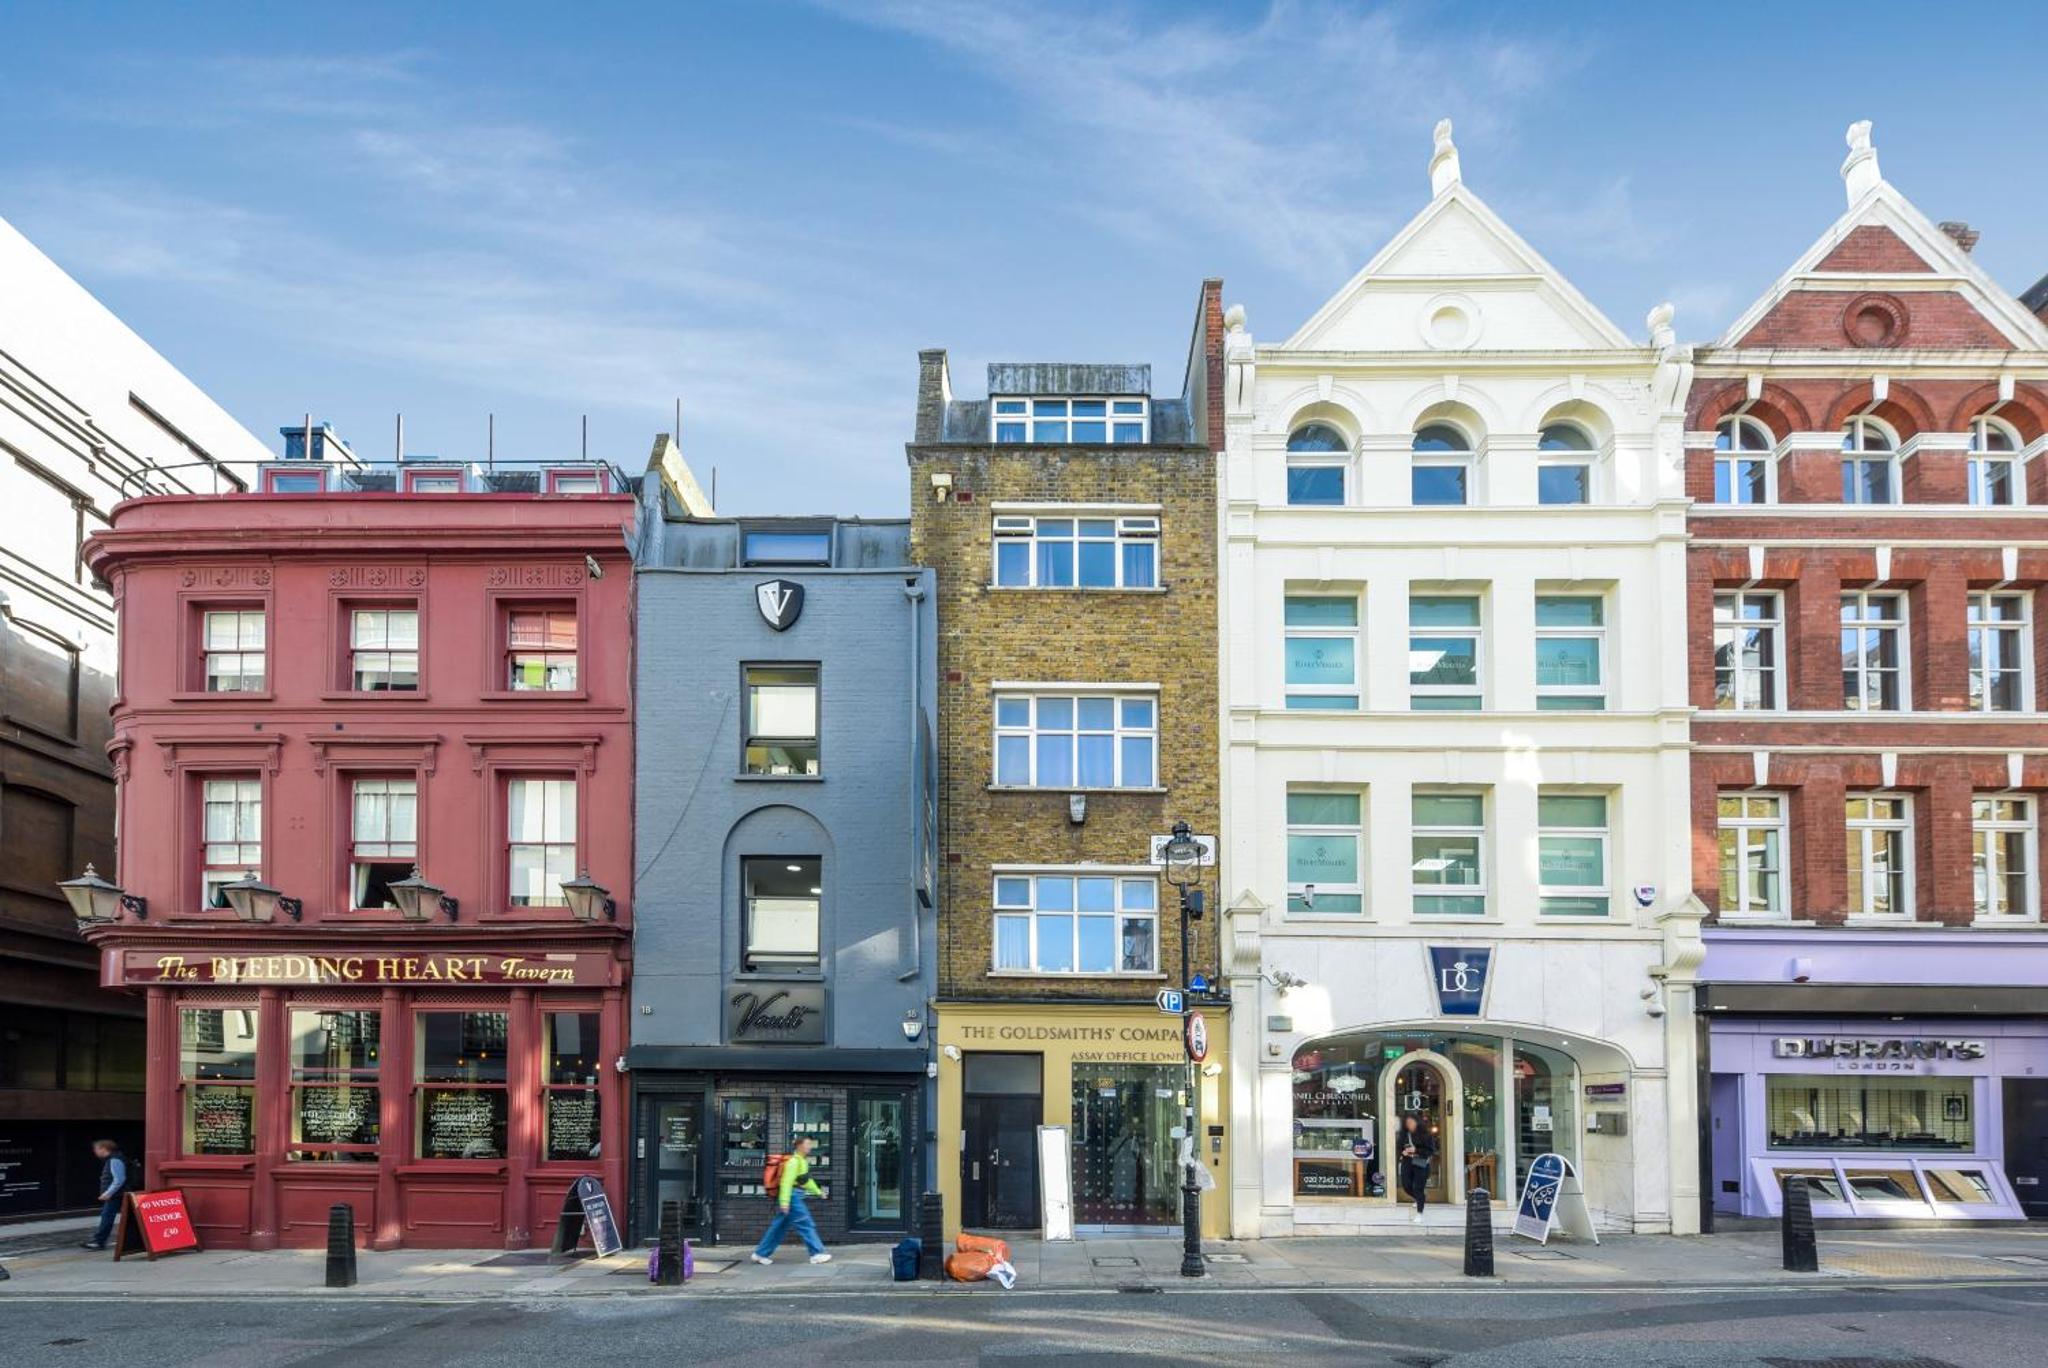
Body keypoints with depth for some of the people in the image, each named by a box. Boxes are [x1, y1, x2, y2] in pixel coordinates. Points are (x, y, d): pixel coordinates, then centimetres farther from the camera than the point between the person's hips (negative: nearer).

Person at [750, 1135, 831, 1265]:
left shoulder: (802, 1161, 18)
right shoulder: (794, 1161, -15)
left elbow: (806, 1180, 31)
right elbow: (787, 1182, -22)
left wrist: (818, 1191, 33)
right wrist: (784, 1202, -28)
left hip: (796, 1197, 11)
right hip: (792, 1197, -11)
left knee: (780, 1227, 12)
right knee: (806, 1225, -7)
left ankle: (761, 1253, 16)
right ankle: (817, 1254, -5)